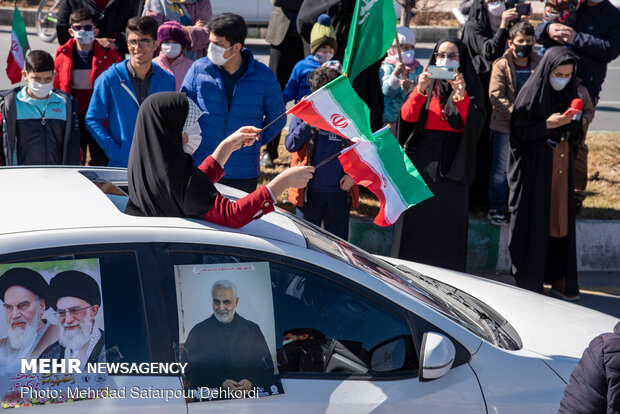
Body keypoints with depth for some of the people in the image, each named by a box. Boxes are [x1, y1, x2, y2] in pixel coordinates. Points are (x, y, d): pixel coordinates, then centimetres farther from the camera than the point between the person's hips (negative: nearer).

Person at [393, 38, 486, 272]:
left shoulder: (470, 86, 9)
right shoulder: (426, 82, 11)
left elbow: (476, 124, -7)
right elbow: (406, 117, -5)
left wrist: (462, 96, -20)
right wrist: (420, 91, -19)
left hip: (452, 164, -1)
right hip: (422, 161, 1)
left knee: (448, 223, -3)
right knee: (416, 218, -2)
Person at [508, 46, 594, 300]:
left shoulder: (574, 91, 5)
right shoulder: (532, 93, -10)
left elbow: (588, 113, 13)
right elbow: (519, 132, -11)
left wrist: (578, 121, -9)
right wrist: (548, 125, -23)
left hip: (563, 165, 5)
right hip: (535, 168, -5)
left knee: (562, 219, 8)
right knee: (535, 220, 0)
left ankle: (560, 277, 17)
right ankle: (529, 282, 9)